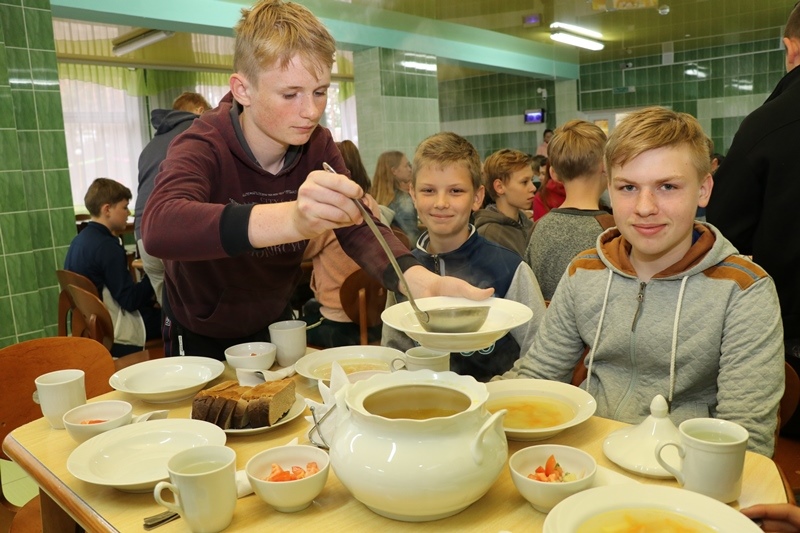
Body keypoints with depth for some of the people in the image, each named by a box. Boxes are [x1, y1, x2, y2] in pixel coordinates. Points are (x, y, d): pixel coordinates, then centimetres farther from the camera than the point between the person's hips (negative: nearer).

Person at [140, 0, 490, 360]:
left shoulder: (317, 146, -16)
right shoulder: (203, 148, -29)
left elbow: (358, 229, -23)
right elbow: (158, 228, -49)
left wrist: (419, 280, -45)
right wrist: (291, 220, -65)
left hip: (274, 325, 3)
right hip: (200, 336, -3)